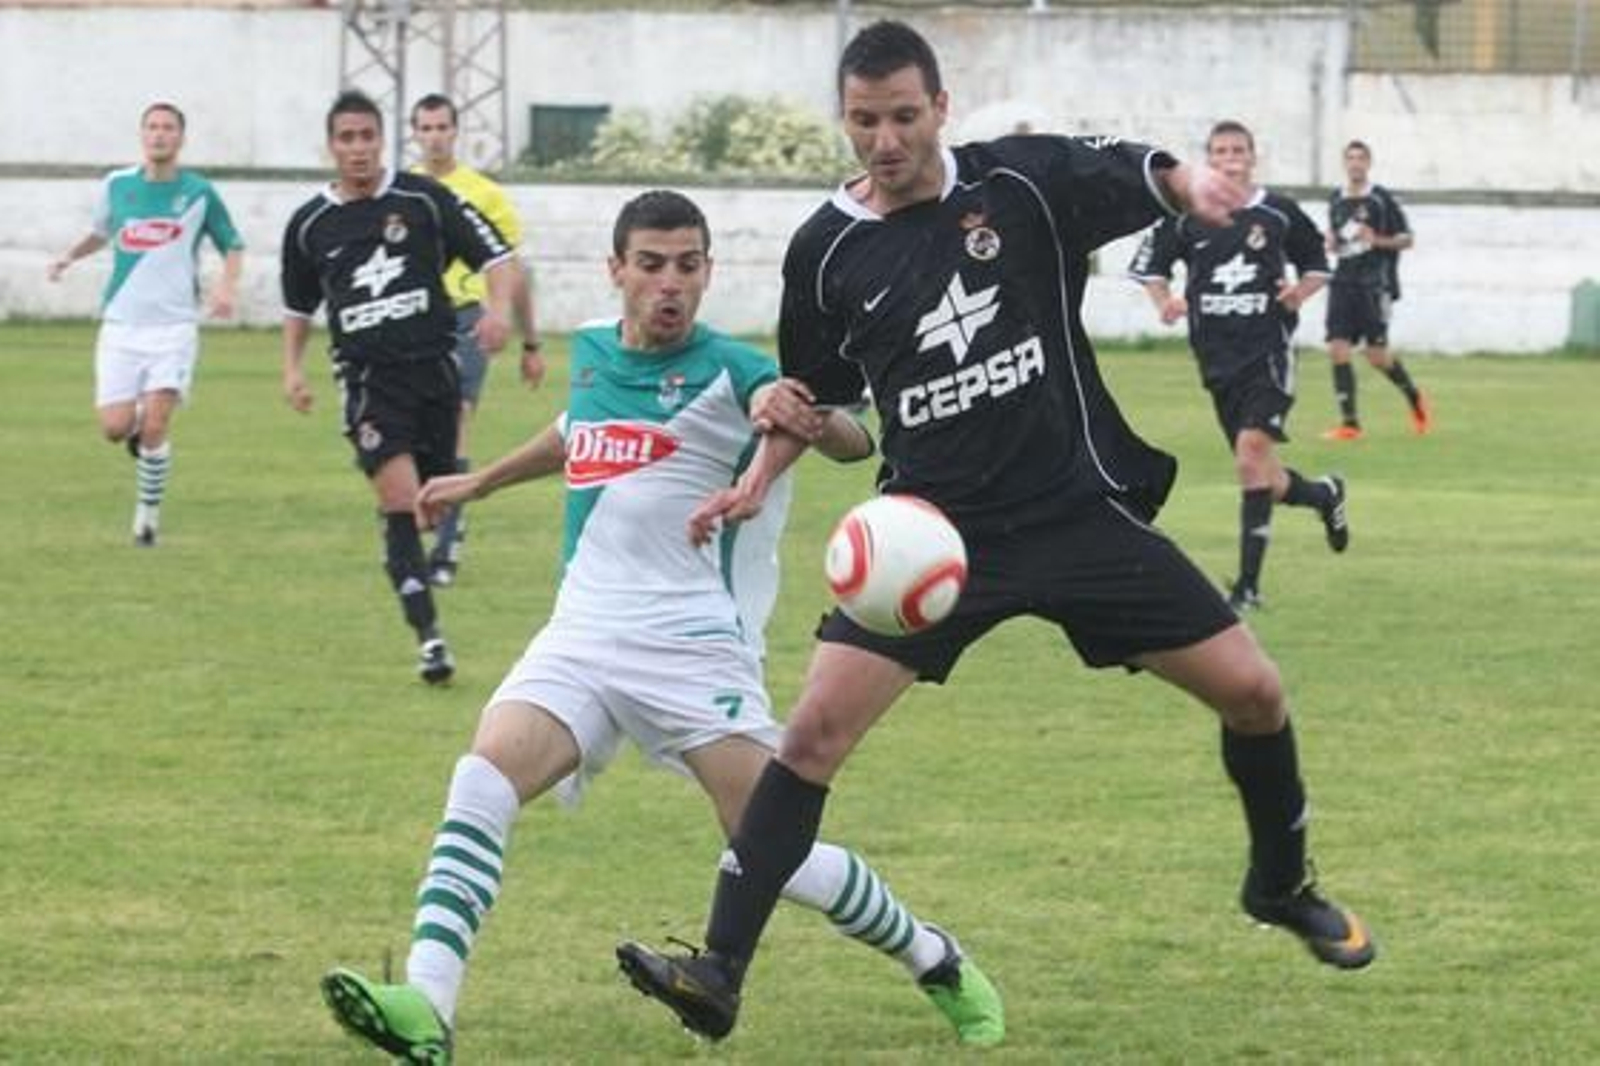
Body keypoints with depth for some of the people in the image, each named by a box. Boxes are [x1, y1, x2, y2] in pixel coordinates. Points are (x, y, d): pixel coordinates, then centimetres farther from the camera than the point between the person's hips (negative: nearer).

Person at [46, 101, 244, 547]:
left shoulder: (199, 192, -2)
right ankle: (140, 431, 30)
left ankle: (148, 514, 5)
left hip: (174, 326, -2)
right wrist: (69, 256, 5)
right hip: (121, 324, 2)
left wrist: (227, 285, -11)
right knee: (116, 427, -8)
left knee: (155, 424, -14)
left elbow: (233, 246, 9)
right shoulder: (116, 185, 5)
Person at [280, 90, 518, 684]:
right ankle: (428, 637, -21)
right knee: (400, 499, -16)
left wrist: (499, 308, -17)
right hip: (368, 380, -1)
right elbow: (298, 304, 23)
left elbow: (496, 257, 1)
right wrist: (292, 367, 11)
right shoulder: (310, 225, 6)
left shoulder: (424, 200, 0)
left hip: (433, 368, 1)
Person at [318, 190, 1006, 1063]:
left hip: (694, 646, -5)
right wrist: (479, 483, 44)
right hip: (582, 636, 5)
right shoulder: (591, 351, 10)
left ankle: (937, 963, 17)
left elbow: (854, 443, -19)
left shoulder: (729, 372, -7)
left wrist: (810, 418, -41)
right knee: (486, 776, -21)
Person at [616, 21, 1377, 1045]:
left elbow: (1148, 175, -8)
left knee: (1252, 692, 0)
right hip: (933, 527, 0)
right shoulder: (827, 250, -1)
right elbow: (812, 392, 14)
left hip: (1079, 506, 0)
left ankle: (1283, 884, 29)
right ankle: (720, 972, -12)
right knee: (814, 730, -15)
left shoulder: (1022, 181, -6)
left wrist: (1193, 182, -32)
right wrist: (756, 481, 0)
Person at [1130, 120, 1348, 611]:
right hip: (1217, 359, 3)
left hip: (1268, 352, -3)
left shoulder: (1279, 213, 1)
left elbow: (1317, 266, 14)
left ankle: (1248, 583, -15)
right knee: (1262, 479, 7)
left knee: (1252, 457, -18)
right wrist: (1166, 301, -4)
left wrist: (1300, 293, -6)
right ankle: (1324, 495, 41)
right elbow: (1148, 264, 14)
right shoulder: (1186, 216, 3)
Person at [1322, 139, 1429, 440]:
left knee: (1377, 355, -5)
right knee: (1337, 350, -7)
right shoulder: (1336, 200, 11)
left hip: (1375, 283, -5)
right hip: (1344, 281, 5)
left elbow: (1407, 239, -1)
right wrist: (1332, 243, 4)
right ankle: (1349, 423, -2)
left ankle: (1415, 399, 23)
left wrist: (1377, 240, -16)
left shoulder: (1382, 199, -4)